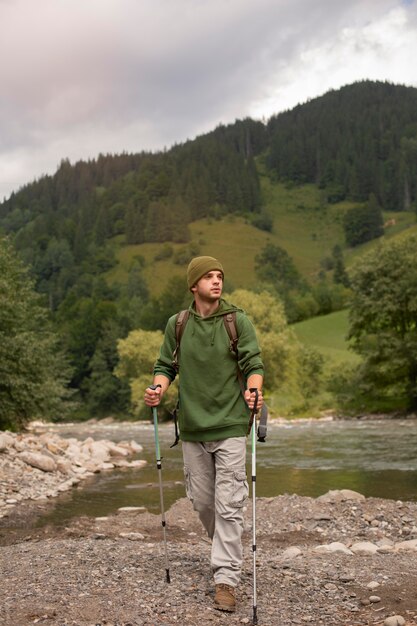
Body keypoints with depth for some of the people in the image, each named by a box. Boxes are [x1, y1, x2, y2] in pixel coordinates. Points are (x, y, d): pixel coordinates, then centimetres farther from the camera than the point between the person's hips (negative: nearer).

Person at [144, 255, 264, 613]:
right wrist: (159, 388, -9)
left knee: (229, 504, -7)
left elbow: (253, 363, -5)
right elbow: (166, 365, 12)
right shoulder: (176, 324, 6)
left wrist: (254, 390, -26)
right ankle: (227, 549, 39)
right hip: (193, 426, 3)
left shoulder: (238, 321, -2)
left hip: (230, 426, -3)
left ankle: (226, 578, -1)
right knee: (201, 499, 13)